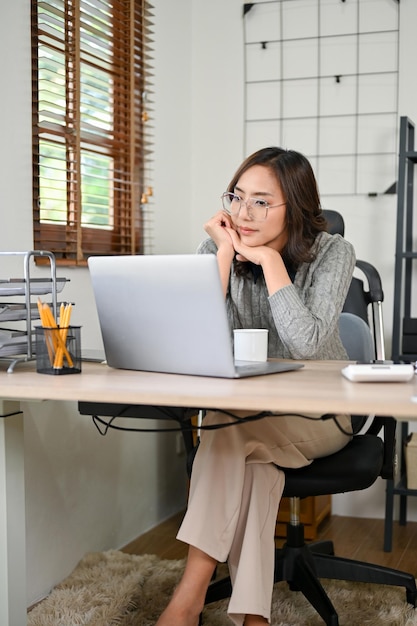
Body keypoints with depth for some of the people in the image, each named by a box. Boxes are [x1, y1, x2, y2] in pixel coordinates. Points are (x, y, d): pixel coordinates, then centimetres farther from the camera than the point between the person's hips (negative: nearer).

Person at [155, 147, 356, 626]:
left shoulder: (331, 253, -11)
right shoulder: (216, 248, -4)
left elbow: (308, 344, -25)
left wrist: (270, 260, -23)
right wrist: (226, 254, -20)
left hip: (320, 413, -2)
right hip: (248, 414, 3)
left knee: (230, 429, -31)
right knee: (249, 461, -32)